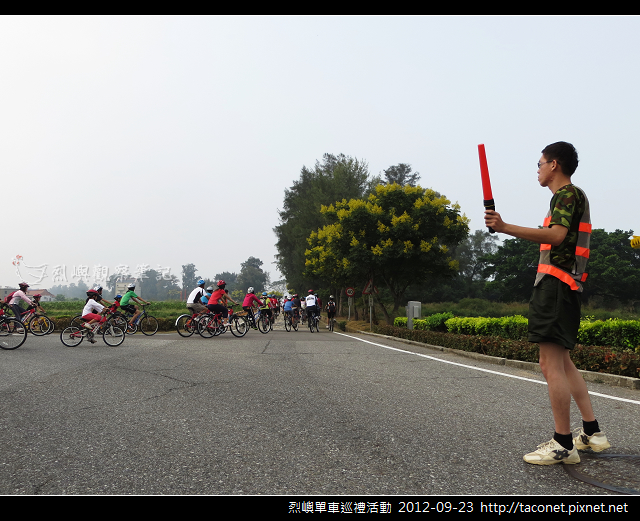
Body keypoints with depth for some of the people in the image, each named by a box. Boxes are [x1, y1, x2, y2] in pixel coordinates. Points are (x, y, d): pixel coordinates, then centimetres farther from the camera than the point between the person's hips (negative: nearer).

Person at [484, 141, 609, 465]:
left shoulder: (567, 194, -7)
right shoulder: (572, 196, 25)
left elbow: (556, 234, -24)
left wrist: (505, 228, -30)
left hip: (555, 285, -11)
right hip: (564, 287, 11)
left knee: (551, 364, -10)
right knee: (563, 362, 15)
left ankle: (563, 445, -6)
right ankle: (592, 432, 21)